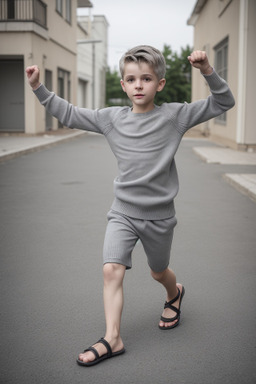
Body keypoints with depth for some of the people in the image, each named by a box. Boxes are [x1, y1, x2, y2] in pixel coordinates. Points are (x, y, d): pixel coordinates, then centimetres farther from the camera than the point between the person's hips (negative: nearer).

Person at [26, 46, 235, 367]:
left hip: (159, 215, -1)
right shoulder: (111, 118, 0)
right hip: (122, 212, 2)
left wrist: (207, 70, -21)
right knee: (111, 269, -14)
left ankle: (174, 294, 53)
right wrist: (38, 87, 4)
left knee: (158, 272, 18)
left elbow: (223, 103, -6)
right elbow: (69, 115, 8)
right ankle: (112, 339, -6)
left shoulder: (174, 115, -8)